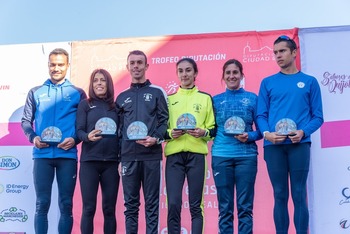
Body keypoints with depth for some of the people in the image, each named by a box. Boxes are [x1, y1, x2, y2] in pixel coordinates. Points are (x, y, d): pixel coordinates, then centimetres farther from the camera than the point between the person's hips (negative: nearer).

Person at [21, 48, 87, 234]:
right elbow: (26, 120, 10)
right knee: (42, 203, 2)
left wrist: (75, 139, -12)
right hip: (42, 154, 0)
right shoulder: (36, 92, 11)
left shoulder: (78, 93, 8)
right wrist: (33, 137, -9)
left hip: (67, 155, 0)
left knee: (66, 204, 4)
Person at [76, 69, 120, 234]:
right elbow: (79, 130, -2)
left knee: (109, 209, 4)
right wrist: (88, 136, -25)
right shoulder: (85, 104, 7)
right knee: (89, 208, -3)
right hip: (89, 161, -2)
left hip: (111, 162, 2)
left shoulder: (116, 106, 13)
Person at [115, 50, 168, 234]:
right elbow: (117, 126, 15)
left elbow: (165, 120, 1)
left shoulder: (157, 92, 7)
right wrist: (118, 149, 2)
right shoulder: (122, 97, 16)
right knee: (130, 204, 6)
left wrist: (156, 138, -16)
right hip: (128, 156, 3)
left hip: (151, 155, -3)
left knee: (152, 203, 2)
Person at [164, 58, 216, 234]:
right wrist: (170, 133, -7)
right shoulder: (169, 99, 14)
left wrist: (204, 132, -12)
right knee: (173, 204, -4)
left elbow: (214, 128, 9)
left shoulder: (205, 98, 11)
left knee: (196, 205, 0)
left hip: (196, 154, -1)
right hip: (174, 155, 1)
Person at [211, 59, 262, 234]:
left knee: (245, 206, 2)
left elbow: (261, 129, 5)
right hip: (221, 156, 1)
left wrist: (249, 136, -13)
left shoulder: (252, 98, 6)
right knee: (225, 207, 4)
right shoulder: (216, 100, 10)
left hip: (246, 155, -1)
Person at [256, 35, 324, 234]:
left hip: (299, 144, -1)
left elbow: (318, 116, 5)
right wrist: (266, 133, -12)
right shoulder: (268, 83, 12)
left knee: (299, 195, -1)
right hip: (273, 145, 1)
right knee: (280, 195, 5)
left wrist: (303, 132, -13)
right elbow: (261, 115, 8)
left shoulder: (310, 82, 9)